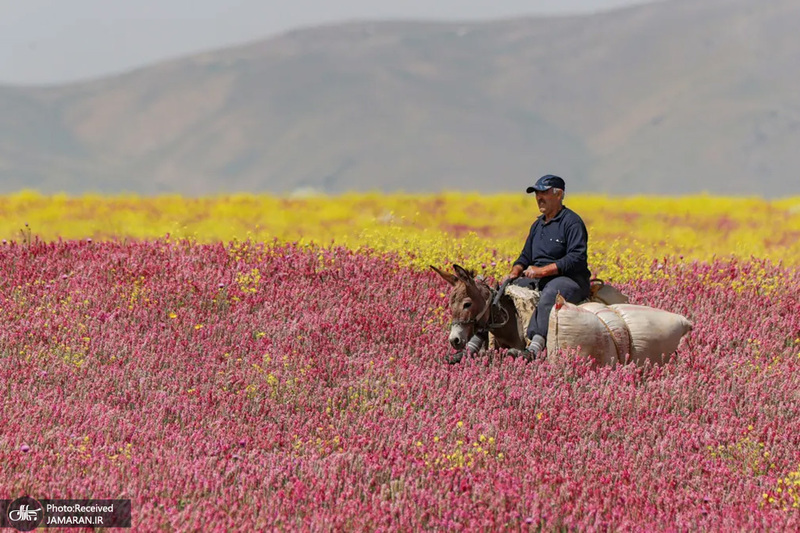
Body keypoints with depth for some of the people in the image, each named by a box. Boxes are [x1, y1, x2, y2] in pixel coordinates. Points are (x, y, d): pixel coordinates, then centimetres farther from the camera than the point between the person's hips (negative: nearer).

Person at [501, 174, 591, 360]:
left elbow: (577, 259, -18)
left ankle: (535, 347, -58)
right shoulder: (537, 225, 20)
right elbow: (526, 256, 24)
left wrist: (542, 270, -24)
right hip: (538, 279, 9)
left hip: (570, 280, -9)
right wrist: (514, 272, 0)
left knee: (550, 293, -41)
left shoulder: (572, 222, -7)